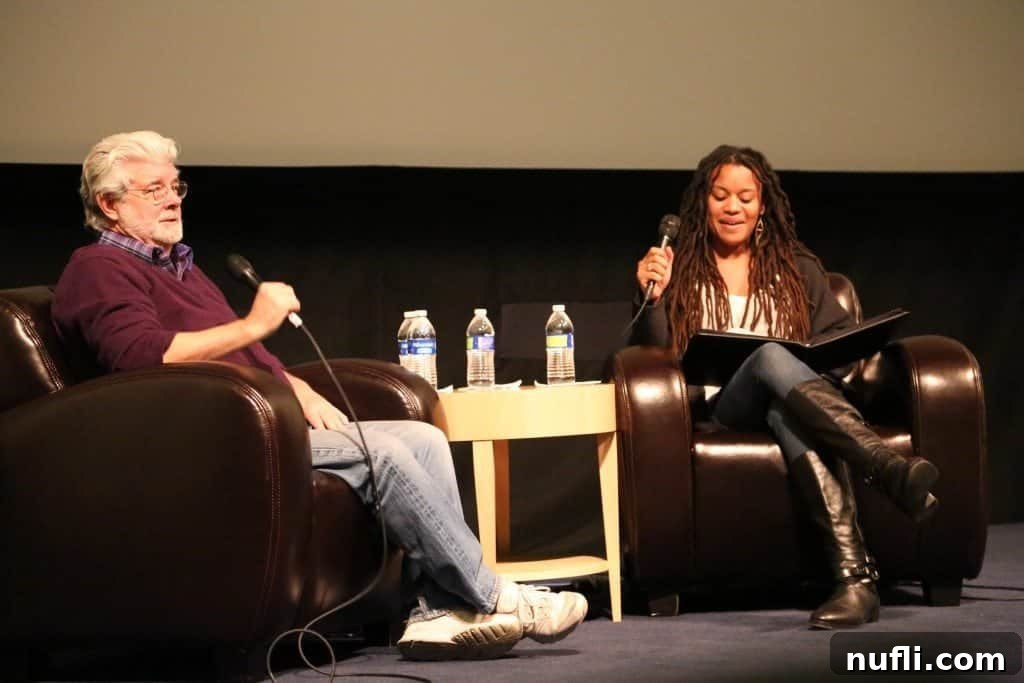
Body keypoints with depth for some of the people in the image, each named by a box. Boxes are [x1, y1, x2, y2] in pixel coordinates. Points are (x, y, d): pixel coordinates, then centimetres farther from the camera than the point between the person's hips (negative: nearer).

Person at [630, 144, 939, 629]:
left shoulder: (798, 269, 24)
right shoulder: (682, 271, 18)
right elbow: (653, 354, 9)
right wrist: (651, 299, -10)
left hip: (788, 402, 1)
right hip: (723, 407, -1)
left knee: (788, 413, -40)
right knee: (772, 356, -37)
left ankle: (854, 574, -55)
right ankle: (890, 470, -53)